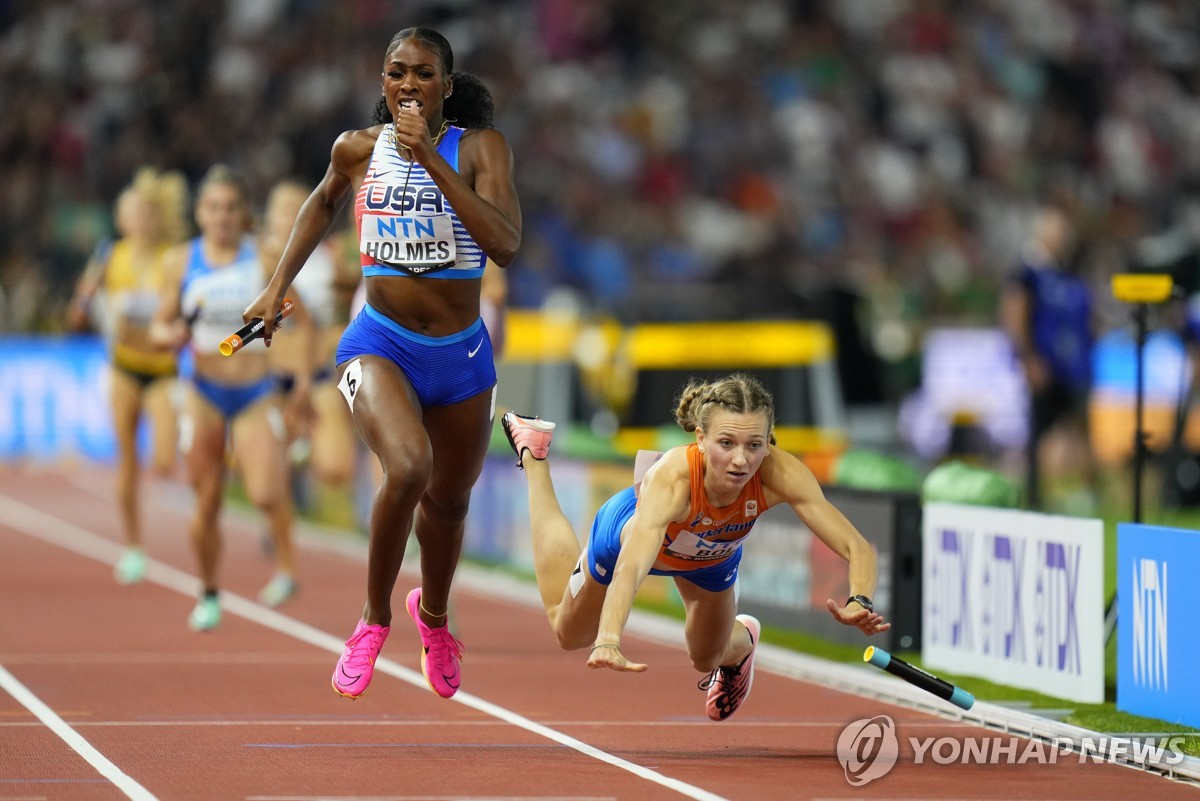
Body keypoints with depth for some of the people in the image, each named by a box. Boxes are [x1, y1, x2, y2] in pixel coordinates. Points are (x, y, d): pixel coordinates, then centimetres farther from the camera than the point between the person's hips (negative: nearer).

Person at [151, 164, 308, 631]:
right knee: (206, 502, 4)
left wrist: (304, 366, -7)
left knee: (266, 493, -20)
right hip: (203, 394, 2)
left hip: (257, 394, -2)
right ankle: (209, 594, 25)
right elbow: (160, 325, 8)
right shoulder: (182, 261, 2)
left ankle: (286, 565, 8)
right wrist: (170, 335, -14)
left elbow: (299, 319, 6)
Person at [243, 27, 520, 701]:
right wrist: (279, 285, 18)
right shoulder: (358, 150, -1)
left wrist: (432, 160, -27)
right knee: (407, 467, -29)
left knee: (449, 499, 18)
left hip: (461, 352, 1)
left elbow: (505, 244, -23)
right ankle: (375, 619, -7)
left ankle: (434, 612, 52)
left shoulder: (480, 147, -8)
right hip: (381, 343, -1)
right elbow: (325, 201, 22)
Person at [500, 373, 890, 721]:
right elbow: (629, 568, -61)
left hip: (712, 558, 2)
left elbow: (858, 549, -44)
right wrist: (608, 643, -77)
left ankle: (741, 640, 63)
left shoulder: (779, 474, -42)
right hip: (630, 531, -2)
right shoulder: (672, 477, -50)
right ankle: (533, 454, 43)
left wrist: (859, 601, -65)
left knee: (707, 660, 23)